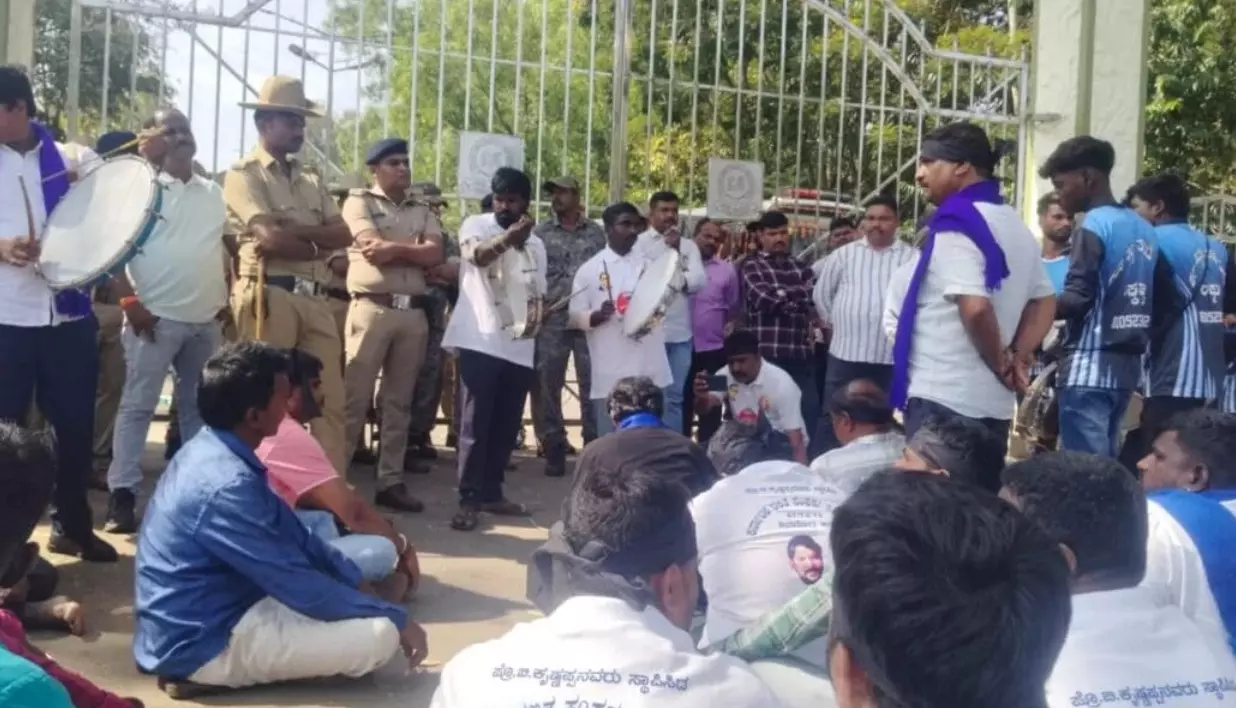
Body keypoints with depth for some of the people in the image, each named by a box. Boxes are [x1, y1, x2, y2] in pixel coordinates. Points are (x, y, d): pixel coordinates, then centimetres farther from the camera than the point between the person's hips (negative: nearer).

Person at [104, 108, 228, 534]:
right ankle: (123, 495, 1)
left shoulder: (213, 193, 12)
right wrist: (130, 302, -16)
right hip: (156, 317, -5)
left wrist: (226, 295, 10)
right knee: (137, 406, -2)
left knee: (200, 407, 12)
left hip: (206, 319, 6)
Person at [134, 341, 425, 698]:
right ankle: (211, 673, -6)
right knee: (380, 634, -17)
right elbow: (302, 587, -23)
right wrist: (396, 618, -13)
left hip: (192, 620, 10)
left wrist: (358, 582, 8)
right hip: (204, 643, -10)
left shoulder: (213, 450, 2)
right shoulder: (226, 487, -28)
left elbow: (294, 536, 11)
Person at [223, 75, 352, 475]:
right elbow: (270, 238, -12)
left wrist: (293, 231, -8)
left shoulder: (310, 180, 21)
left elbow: (344, 235, 7)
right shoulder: (243, 174, 1)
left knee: (331, 402, 3)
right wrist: (318, 245, 2)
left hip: (316, 300, 6)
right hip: (269, 296, -6)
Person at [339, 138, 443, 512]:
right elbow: (373, 250, -11)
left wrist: (394, 247, -8)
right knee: (355, 397, -5)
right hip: (372, 308, -5)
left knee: (399, 401, 8)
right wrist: (415, 248, -1)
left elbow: (435, 255, 2)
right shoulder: (359, 201, 5)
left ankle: (391, 481, 13)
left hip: (413, 312, 5)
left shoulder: (423, 211, 18)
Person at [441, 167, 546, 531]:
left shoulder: (535, 244, 16)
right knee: (475, 423, -5)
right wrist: (510, 237, -41)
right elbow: (478, 255, -23)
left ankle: (492, 492, 21)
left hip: (519, 347, 5)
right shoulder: (476, 225, 0)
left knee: (506, 425, 10)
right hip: (480, 341, -5)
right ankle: (469, 499, 1)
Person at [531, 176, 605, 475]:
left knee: (593, 384, 3)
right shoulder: (540, 232, 6)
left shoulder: (596, 232, 8)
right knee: (547, 385, 3)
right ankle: (554, 448, 14)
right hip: (551, 321, 0)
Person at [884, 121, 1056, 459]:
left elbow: (975, 308, -24)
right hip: (994, 402, 9)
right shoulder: (1014, 225, 14)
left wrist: (1000, 366, -8)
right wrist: (1017, 356, 8)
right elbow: (1044, 301, 20)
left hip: (943, 398, -9)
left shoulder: (958, 223, -14)